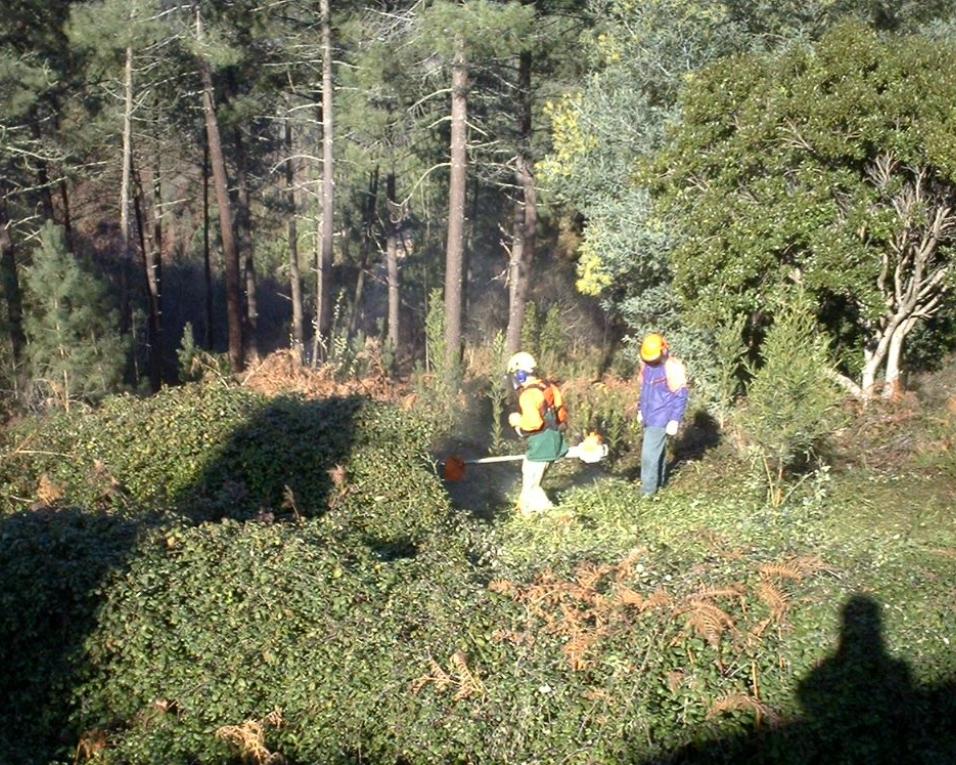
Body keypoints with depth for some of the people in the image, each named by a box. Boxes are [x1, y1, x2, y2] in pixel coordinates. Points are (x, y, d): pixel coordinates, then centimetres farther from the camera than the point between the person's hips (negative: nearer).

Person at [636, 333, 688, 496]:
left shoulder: (673, 368, -19)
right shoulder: (647, 364, 4)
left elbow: (681, 397, -16)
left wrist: (675, 421, -18)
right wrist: (641, 410, 21)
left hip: (661, 419, -7)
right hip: (649, 417, 7)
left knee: (649, 453, -8)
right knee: (657, 450, 19)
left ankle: (648, 489, 2)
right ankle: (659, 481, 33)